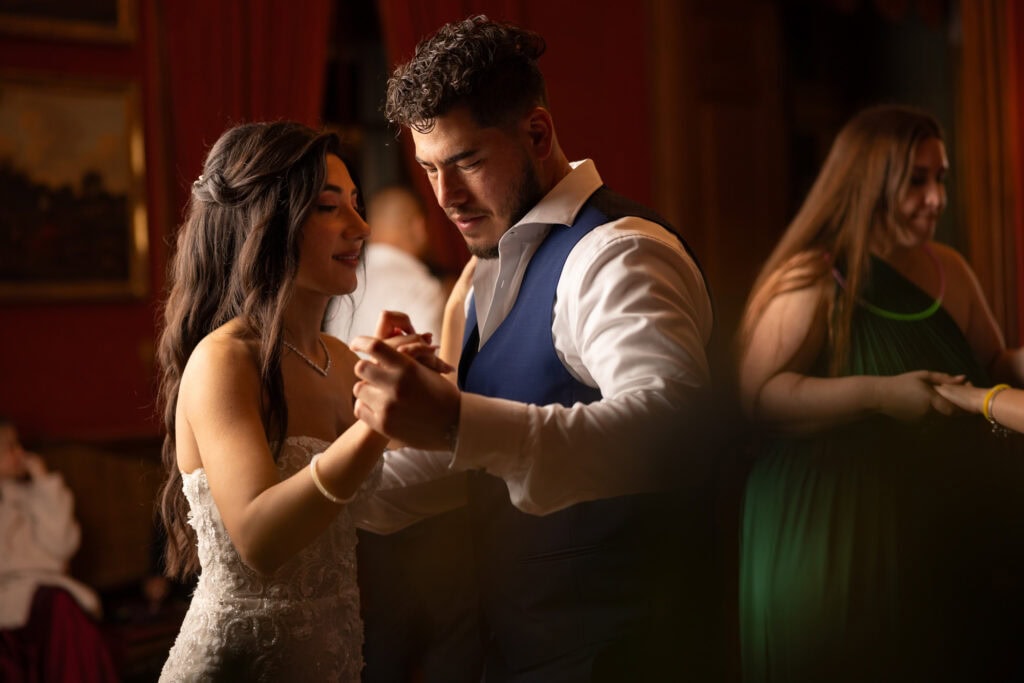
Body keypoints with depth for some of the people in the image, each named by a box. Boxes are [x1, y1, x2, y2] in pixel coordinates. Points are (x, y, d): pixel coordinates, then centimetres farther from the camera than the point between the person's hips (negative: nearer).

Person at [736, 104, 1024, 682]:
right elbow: (760, 395, -20)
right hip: (832, 532, -6)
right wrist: (878, 394, -29)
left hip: (947, 528, 6)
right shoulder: (810, 281, -11)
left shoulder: (950, 271, 9)